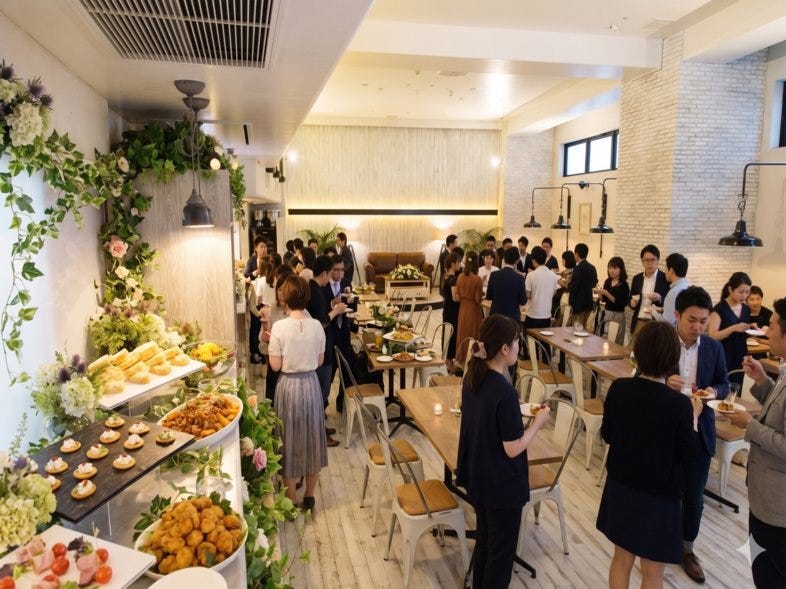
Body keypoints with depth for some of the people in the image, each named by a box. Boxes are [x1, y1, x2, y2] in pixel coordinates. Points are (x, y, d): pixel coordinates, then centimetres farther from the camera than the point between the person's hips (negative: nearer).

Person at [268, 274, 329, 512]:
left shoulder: (279, 327, -16)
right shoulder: (317, 325, -7)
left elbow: (275, 366, -11)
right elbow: (320, 361, 2)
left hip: (288, 385, -3)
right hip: (311, 384, 3)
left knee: (290, 438, 11)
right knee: (311, 436, 16)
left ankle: (292, 500, 24)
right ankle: (309, 496, 30)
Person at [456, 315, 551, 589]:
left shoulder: (472, 377, -4)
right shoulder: (504, 392, -29)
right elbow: (513, 448, -22)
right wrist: (538, 422, -10)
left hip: (477, 476, 8)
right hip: (502, 484, -8)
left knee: (484, 539, 26)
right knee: (501, 548, 14)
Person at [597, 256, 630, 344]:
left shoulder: (623, 285, -10)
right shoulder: (607, 282, 6)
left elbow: (622, 303, -17)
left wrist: (607, 294, -23)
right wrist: (600, 294, -8)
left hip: (618, 315, -5)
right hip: (606, 313, 5)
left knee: (616, 343, -3)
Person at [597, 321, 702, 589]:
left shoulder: (618, 388, -12)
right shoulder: (679, 403, -23)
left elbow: (607, 434, 0)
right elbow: (687, 452, -9)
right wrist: (694, 416, 3)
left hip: (621, 487, 3)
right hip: (659, 495, -3)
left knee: (621, 558, 23)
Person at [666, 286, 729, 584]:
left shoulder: (714, 348, -3)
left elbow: (724, 384, 6)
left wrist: (714, 391, -17)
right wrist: (665, 382, -28)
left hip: (699, 431, 3)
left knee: (694, 495, 16)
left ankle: (687, 548, 37)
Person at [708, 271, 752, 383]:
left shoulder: (746, 309, 9)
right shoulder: (719, 309, -11)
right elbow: (712, 336, -17)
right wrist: (733, 328, -26)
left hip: (741, 358, 6)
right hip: (724, 359, -6)